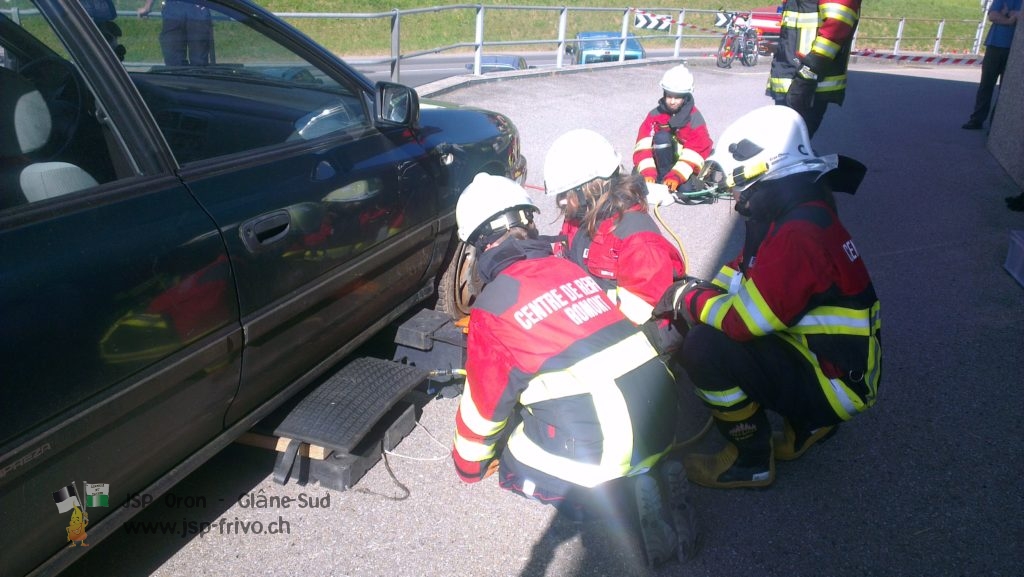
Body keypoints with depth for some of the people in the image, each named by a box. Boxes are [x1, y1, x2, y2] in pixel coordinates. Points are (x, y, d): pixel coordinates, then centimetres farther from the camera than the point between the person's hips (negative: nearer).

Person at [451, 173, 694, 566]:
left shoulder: (491, 309, -3)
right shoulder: (571, 268, 12)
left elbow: (484, 402, 7)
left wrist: (469, 465, 26)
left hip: (601, 447, -5)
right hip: (662, 419, 6)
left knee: (515, 470, 21)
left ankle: (608, 487, 0)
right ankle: (644, 473, 9)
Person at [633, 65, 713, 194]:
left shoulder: (694, 119, -13)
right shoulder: (655, 115, -8)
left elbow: (693, 153, -21)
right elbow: (643, 146, -19)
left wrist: (676, 176, -34)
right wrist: (648, 173, -33)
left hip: (687, 168, -1)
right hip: (665, 164, 1)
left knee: (686, 189, -31)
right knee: (662, 137, -26)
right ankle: (663, 179, -21)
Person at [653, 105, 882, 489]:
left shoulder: (798, 234, -28)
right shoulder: (791, 211, 5)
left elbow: (746, 319, -29)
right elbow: (745, 271, 14)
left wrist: (687, 298, -12)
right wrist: (700, 291, -3)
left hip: (837, 382, -10)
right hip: (825, 352, 10)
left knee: (705, 348, -24)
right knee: (708, 326, 14)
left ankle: (752, 461, -1)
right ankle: (808, 422, 19)